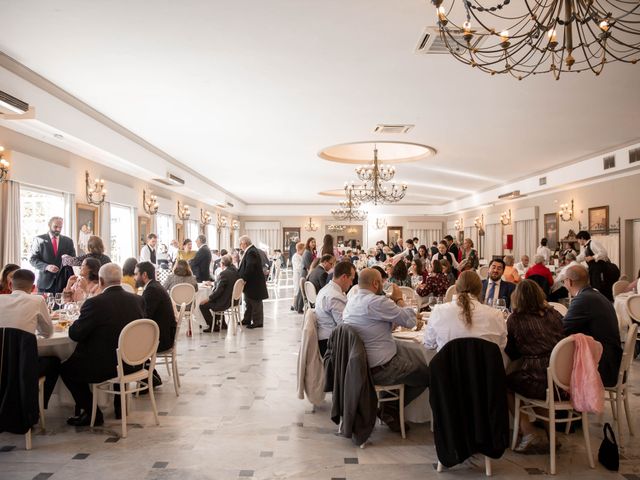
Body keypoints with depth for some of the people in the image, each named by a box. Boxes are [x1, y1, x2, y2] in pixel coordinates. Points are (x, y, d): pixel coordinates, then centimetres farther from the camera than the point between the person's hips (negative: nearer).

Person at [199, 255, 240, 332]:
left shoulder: (224, 273, -22)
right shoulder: (236, 271, 4)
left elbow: (218, 291, -22)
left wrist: (208, 299, -11)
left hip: (224, 302, -9)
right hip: (233, 300, 9)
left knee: (203, 305, 2)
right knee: (213, 300, 33)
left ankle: (213, 326, 11)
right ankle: (222, 324, 34)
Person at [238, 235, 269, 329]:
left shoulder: (251, 252, -22)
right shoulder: (250, 251, 11)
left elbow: (249, 268, -29)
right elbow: (245, 267, 15)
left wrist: (243, 279, -21)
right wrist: (240, 275, 4)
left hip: (254, 282, -11)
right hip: (251, 282, 11)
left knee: (255, 303, 0)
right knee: (249, 302, 19)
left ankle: (257, 322, 8)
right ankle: (247, 319, 30)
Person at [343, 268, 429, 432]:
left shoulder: (351, 301, 6)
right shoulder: (377, 302, -23)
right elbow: (410, 321, -17)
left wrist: (393, 301, 8)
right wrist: (399, 299, -3)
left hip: (360, 362, 9)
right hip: (380, 368, -9)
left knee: (417, 355, 20)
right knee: (426, 375, 6)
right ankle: (390, 409, 12)